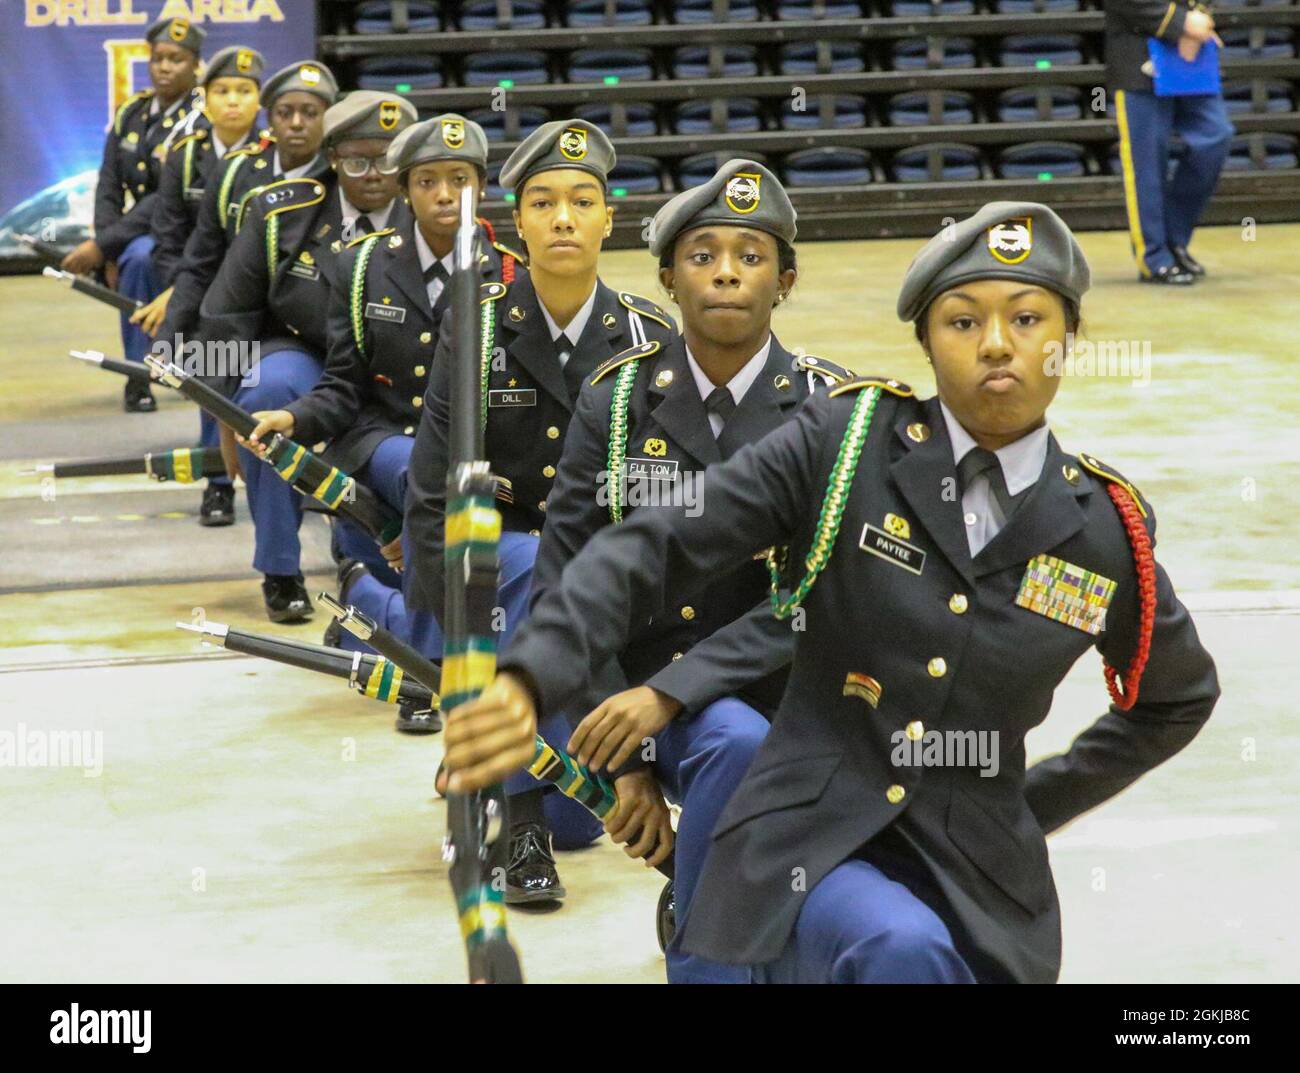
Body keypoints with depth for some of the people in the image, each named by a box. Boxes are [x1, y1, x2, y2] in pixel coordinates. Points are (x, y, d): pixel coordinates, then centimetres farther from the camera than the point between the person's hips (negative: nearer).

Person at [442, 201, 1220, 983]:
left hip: (980, 874, 4)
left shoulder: (1105, 530, 0)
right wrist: (532, 678, -27)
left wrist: (1038, 807, 13)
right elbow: (659, 548, -12)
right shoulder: (844, 446, -7)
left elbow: (1179, 696, 18)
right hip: (809, 833, -3)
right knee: (904, 952, -34)